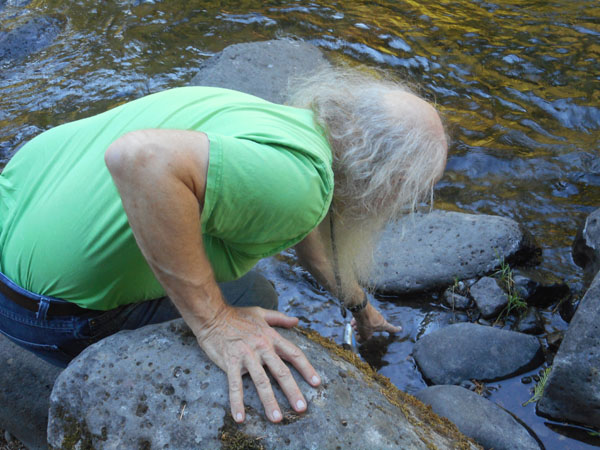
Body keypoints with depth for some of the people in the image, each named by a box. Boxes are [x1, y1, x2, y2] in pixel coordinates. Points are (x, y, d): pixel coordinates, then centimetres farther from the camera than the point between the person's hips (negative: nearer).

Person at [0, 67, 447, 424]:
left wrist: (359, 305, 40)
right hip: (53, 302, -8)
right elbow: (139, 157, -43)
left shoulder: (284, 115, 4)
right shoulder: (298, 178, -27)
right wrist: (215, 323, -33)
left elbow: (311, 236, 23)